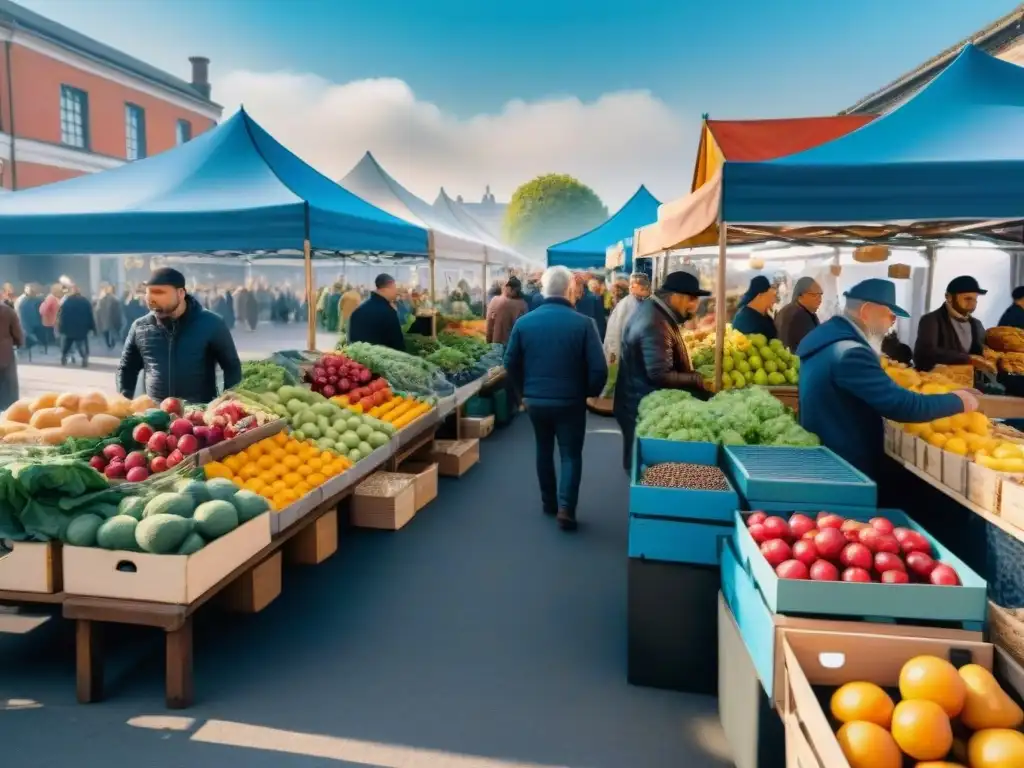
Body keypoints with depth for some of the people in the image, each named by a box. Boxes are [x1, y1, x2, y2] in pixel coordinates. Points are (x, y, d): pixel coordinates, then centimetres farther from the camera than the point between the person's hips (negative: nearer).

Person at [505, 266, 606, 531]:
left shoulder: (524, 322, -5)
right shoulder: (583, 323, -14)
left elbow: (511, 363, 2)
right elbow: (598, 368, -15)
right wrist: (591, 393, 4)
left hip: (535, 400, 3)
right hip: (570, 401, -3)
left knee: (544, 450, 20)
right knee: (570, 454, 9)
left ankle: (548, 502, 31)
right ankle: (565, 509, -1)